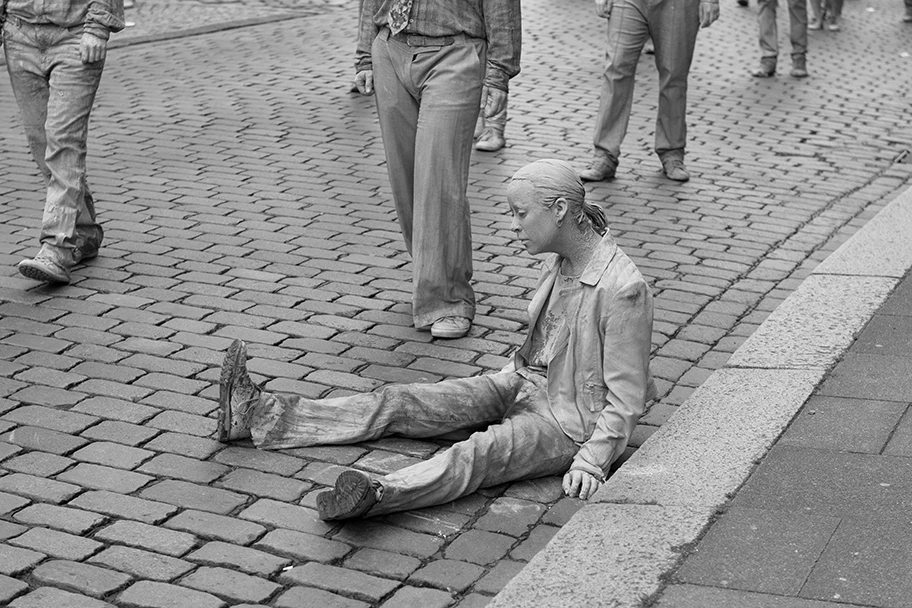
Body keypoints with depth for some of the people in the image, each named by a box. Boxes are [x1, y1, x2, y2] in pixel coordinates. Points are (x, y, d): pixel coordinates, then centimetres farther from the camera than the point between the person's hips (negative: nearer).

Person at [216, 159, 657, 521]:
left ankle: (379, 494, -63)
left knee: (481, 452, -38)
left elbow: (624, 400, -20)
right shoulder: (558, 263, 4)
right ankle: (258, 414, -6)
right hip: (525, 386, 8)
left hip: (569, 425, -8)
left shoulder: (623, 288, -22)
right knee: (399, 403, -2)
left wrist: (591, 461, -26)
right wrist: (504, 380, 15)